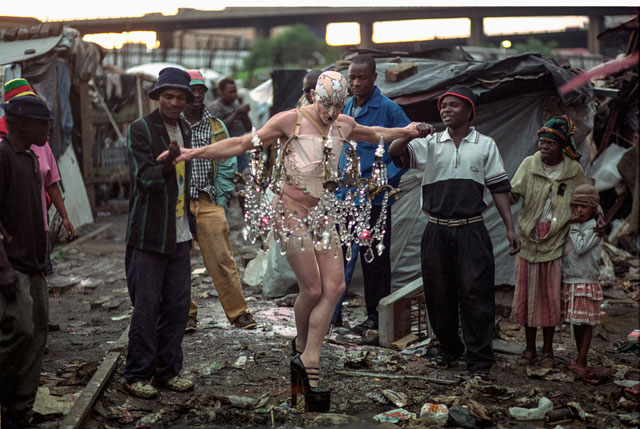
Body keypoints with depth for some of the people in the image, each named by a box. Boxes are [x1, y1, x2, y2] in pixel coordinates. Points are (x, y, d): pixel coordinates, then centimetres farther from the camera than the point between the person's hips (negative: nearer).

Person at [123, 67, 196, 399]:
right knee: (146, 306, -3)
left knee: (177, 304, 9)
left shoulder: (184, 130, 13)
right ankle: (137, 374, 9)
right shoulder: (140, 129, -9)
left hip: (179, 234, 7)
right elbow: (145, 179, -17)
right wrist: (167, 162, -36)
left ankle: (168, 369, 21)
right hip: (149, 235, -7)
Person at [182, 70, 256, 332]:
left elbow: (226, 165, 8)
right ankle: (186, 315, 13)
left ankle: (238, 312, 2)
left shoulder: (217, 127, 10)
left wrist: (222, 201, -1)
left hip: (209, 203, 0)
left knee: (222, 260, -4)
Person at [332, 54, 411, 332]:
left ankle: (377, 317, 15)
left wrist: (385, 179, -15)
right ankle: (331, 314, 17)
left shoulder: (389, 109, -9)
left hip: (374, 198, -6)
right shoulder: (346, 108, 11)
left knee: (374, 261, 3)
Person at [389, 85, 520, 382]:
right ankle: (448, 349, 27)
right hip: (437, 232, 2)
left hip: (471, 232, -2)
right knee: (438, 294, 8)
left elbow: (499, 188, 7)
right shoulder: (429, 144, 9)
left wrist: (510, 228, 0)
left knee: (476, 293, -6)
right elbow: (394, 152, -5)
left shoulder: (485, 145, 8)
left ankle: (479, 361, 0)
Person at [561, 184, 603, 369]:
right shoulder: (573, 226, 14)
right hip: (569, 282, 8)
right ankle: (581, 359, 21)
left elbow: (580, 248, -23)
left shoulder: (594, 228, -10)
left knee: (585, 322, -2)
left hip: (585, 284, -8)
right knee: (576, 322, 12)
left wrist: (573, 226, -14)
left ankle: (581, 361, 0)